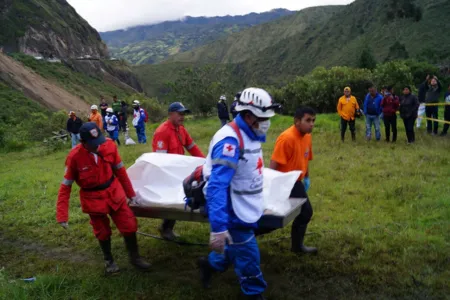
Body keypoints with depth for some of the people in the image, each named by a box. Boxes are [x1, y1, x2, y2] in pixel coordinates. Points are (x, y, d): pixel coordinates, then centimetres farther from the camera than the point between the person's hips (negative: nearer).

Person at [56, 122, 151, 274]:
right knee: (103, 232, 14)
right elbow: (65, 186, -15)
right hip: (93, 199, -2)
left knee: (129, 225, 6)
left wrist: (130, 192, 7)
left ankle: (134, 257, 30)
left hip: (114, 192, 2)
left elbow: (120, 170, -2)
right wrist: (62, 215, -17)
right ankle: (109, 260, 41)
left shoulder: (109, 145, -17)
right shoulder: (74, 157, -23)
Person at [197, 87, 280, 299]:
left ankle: (210, 264, 49)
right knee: (248, 256, 5)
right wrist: (218, 227, -39)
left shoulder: (249, 135, 2)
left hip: (246, 208, 9)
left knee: (237, 246, 25)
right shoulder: (230, 141, -29)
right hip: (234, 212, -9)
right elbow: (217, 186, -34)